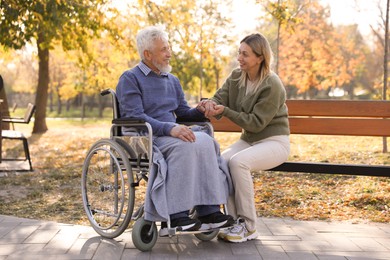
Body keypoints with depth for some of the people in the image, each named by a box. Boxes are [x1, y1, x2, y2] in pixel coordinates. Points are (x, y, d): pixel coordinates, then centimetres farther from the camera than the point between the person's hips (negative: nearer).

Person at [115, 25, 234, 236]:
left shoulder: (173, 80, 23)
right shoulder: (130, 79, 1)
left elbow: (184, 112, 21)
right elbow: (134, 117, -12)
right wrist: (169, 128, -26)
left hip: (172, 134, 6)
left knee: (205, 141, -25)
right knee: (184, 146, -35)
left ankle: (208, 210, -29)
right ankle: (175, 215, -34)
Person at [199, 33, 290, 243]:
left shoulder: (272, 86, -18)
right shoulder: (236, 76, 3)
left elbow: (256, 122, -19)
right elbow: (219, 99, -2)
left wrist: (225, 111, -27)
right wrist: (211, 105, -28)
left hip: (274, 141, -6)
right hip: (248, 139, 6)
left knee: (238, 161, -33)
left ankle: (248, 227, -22)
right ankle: (234, 220, -14)